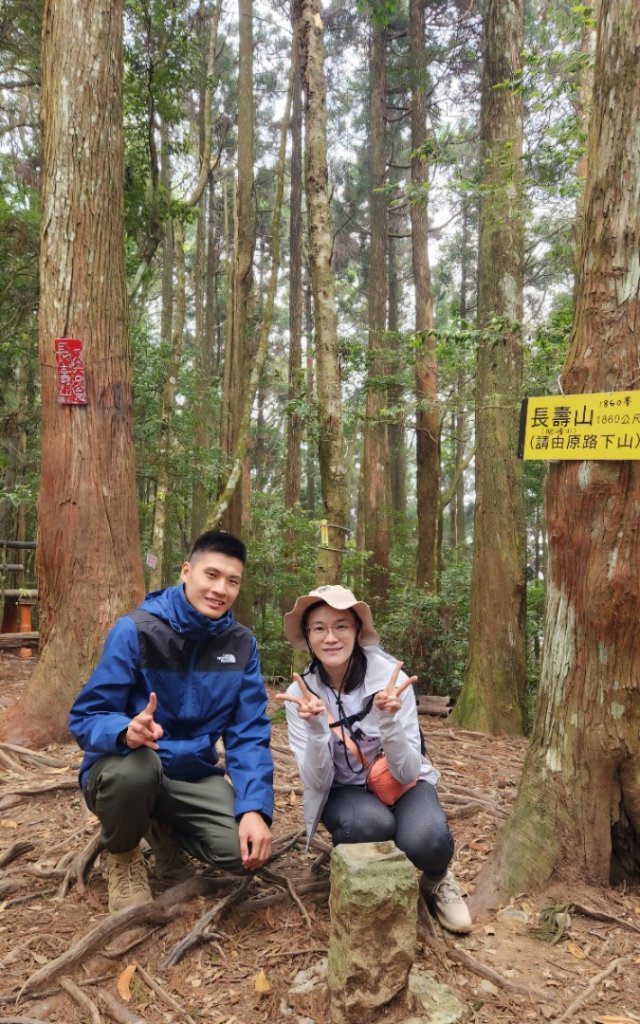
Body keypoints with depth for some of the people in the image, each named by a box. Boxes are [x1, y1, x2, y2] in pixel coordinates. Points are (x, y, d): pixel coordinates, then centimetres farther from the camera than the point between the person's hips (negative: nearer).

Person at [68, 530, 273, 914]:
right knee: (134, 765, -38)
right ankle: (123, 856, -1)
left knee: (245, 851, -20)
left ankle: (166, 831, 16)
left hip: (193, 773, 3)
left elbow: (249, 733, -8)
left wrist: (255, 809, -23)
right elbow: (86, 717, -18)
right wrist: (127, 730, -42)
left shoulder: (242, 644, -6)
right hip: (126, 768, -3)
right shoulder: (136, 629, -18)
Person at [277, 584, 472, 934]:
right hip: (343, 792, 1)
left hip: (401, 784, 0)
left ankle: (436, 879, 4)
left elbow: (408, 772, -21)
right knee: (371, 824, -35)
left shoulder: (391, 678, -21)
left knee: (425, 839, -33)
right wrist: (315, 727, -36)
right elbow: (317, 783, -18)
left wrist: (388, 720, -40)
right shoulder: (300, 693, -16)